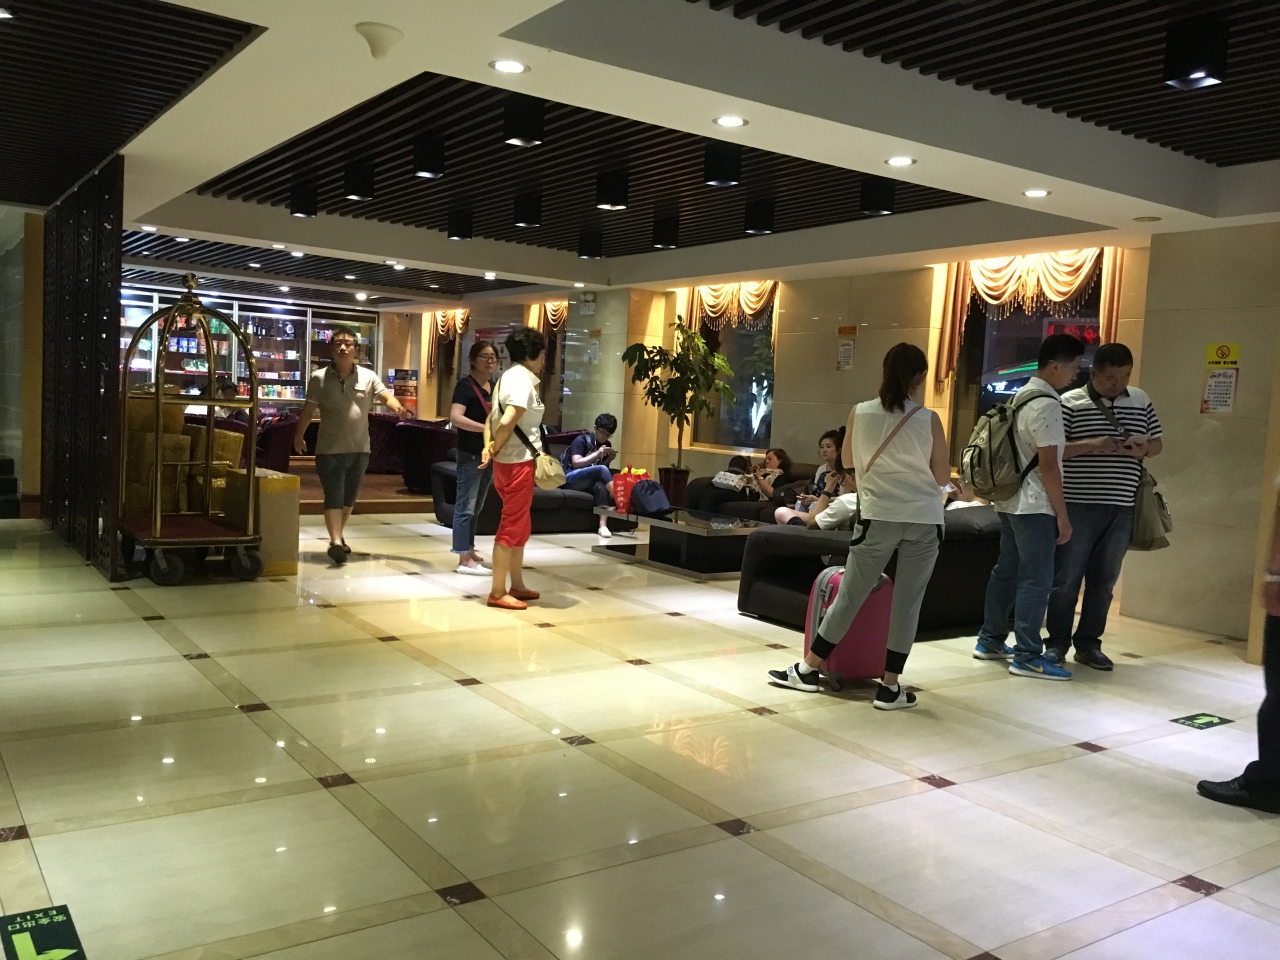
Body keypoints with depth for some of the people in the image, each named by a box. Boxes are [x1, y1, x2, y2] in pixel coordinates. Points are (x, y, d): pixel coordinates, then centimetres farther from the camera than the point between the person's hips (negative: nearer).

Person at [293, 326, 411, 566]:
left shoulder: (368, 376, 2)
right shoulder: (319, 378, -1)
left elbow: (386, 396, -10)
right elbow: (308, 409, 4)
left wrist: (397, 407, -32)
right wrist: (299, 435, 9)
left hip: (360, 449, 3)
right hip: (330, 449, -3)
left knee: (349, 498, 15)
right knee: (334, 497, -10)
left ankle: (338, 537, 32)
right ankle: (336, 542, -18)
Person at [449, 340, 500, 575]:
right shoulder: (466, 385, -10)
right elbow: (455, 417, -24)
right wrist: (486, 428, -32)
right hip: (470, 454, -8)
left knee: (476, 507, 16)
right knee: (465, 506, -6)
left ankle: (470, 550, 27)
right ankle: (464, 560, -6)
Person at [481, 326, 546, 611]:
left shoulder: (508, 378, 15)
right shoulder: (522, 380, -15)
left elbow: (492, 418, 12)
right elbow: (507, 423, -25)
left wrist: (489, 447, -2)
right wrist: (495, 451, -11)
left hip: (508, 462, 10)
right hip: (518, 463, -10)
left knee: (521, 525, 17)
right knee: (512, 526, -3)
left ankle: (517, 585, 26)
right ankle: (498, 592, 2)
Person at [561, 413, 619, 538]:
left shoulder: (606, 445, 14)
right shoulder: (582, 440, -4)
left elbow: (603, 467, 17)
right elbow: (576, 463, -14)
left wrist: (609, 459, -3)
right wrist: (597, 454, -21)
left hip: (589, 482, 5)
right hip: (570, 479, -5)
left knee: (601, 486, -33)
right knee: (601, 469, -32)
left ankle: (603, 525, -43)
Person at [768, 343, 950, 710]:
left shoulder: (859, 413, 0)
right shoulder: (929, 420, -3)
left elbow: (848, 461, 15)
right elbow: (942, 476, 4)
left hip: (878, 516, 0)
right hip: (924, 519, 0)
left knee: (849, 594, 9)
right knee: (908, 602, 6)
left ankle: (808, 669, 17)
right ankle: (890, 686, 10)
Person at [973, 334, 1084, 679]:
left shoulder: (1023, 396, 13)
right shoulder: (1046, 404, -16)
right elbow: (1048, 464, -18)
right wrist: (1062, 515, -15)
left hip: (1011, 501, 10)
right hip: (1035, 505, -10)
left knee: (1007, 571, 15)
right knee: (1036, 579, -5)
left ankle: (990, 640, 22)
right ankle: (1027, 657, -1)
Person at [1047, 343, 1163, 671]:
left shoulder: (1141, 401, 10)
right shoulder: (1070, 402, -4)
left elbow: (1157, 443, 17)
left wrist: (1143, 449, -6)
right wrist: (1090, 445, -22)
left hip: (1122, 508, 4)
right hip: (1078, 506, -4)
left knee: (1103, 581, 11)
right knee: (1066, 578, 2)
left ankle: (1088, 644, 22)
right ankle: (1057, 643, 13)